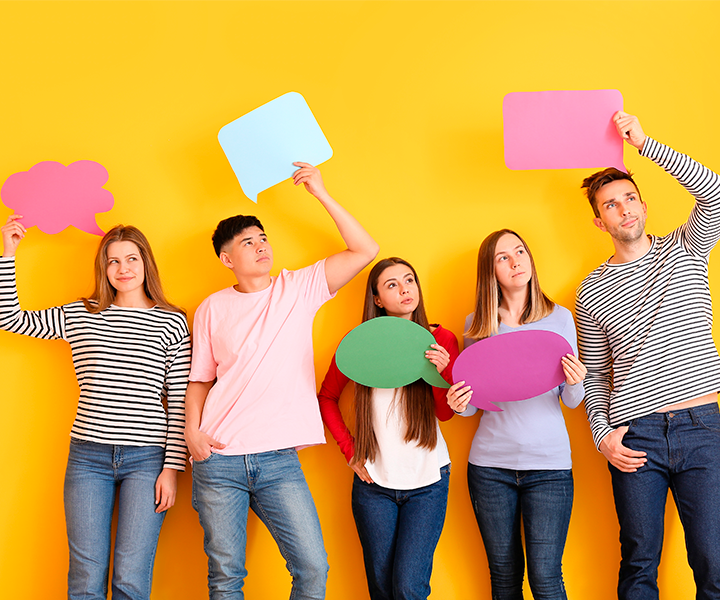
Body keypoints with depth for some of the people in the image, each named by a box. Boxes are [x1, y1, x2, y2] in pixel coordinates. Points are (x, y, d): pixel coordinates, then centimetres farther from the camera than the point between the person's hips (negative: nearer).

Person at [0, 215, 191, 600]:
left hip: (147, 457, -2)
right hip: (88, 455, 2)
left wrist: (172, 467, -3)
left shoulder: (172, 322, 3)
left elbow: (179, 402, 2)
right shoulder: (79, 316, 9)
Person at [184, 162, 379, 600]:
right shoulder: (213, 308, 8)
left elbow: (365, 251, -1)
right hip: (219, 457, 0)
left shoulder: (299, 289, 6)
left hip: (279, 460, 0)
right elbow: (200, 379, 13)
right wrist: (192, 430, -3)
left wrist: (322, 194, -3)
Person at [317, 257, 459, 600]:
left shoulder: (441, 340, -1)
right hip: (374, 481, 1)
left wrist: (441, 372, -18)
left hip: (427, 481, -1)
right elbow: (327, 398, 11)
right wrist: (349, 450, 3)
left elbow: (445, 413, 0)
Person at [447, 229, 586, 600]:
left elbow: (571, 402, 4)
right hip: (490, 464, 1)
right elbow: (472, 404, 9)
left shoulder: (559, 317, 2)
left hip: (549, 463, -1)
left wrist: (576, 384, -18)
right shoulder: (477, 325, 4)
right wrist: (459, 404, -13)